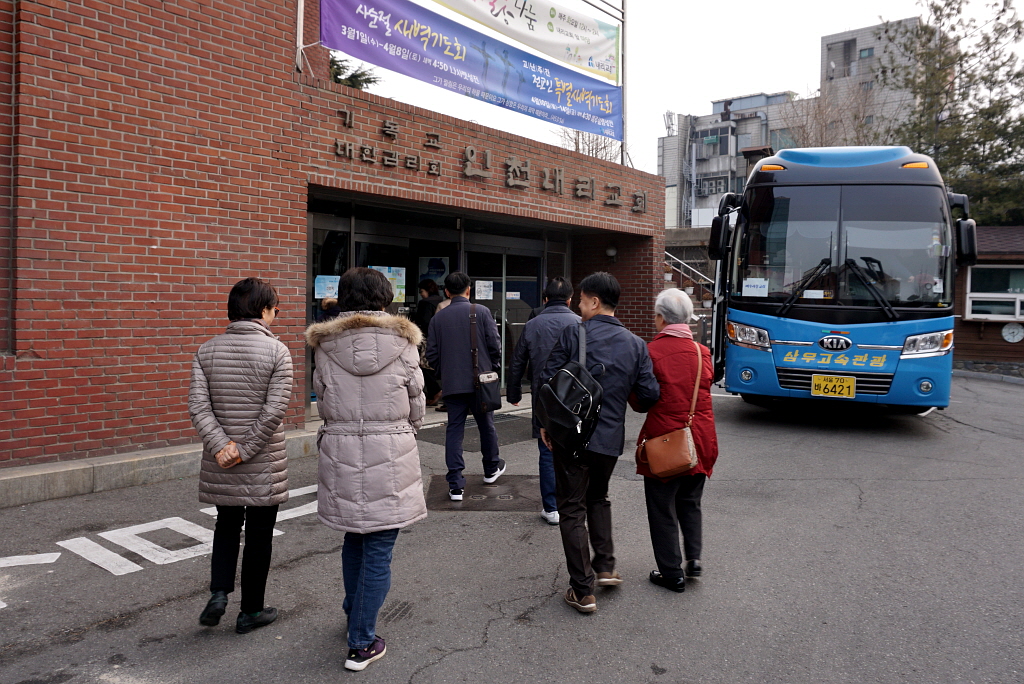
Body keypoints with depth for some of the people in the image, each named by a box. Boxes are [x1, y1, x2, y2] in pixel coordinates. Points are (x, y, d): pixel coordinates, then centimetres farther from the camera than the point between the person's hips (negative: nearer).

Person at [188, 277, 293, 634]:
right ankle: (251, 611, 22)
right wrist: (246, 451, -12)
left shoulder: (207, 350, 2)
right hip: (265, 465, -3)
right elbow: (274, 411, -18)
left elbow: (198, 404, -7)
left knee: (226, 525, 24)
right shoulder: (277, 351, -11)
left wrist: (221, 445, -11)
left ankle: (218, 593, 12)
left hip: (220, 465, 4)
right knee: (259, 535, 11)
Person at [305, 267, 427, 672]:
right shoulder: (402, 343, -6)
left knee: (354, 539, 23)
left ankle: (354, 613, 44)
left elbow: (324, 402, 4)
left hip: (340, 453, 3)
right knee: (378, 551, 6)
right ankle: (361, 643, 13)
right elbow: (416, 406, 2)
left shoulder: (326, 345, -1)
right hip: (391, 456, -3)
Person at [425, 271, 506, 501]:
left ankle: (455, 485, 2)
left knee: (454, 430, 4)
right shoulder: (481, 312, -6)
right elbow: (495, 345, -6)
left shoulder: (438, 317, 1)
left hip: (452, 384, 1)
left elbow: (431, 353, 2)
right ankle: (491, 469, 36)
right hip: (480, 381, -1)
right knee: (486, 425, 17)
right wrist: (493, 369, 11)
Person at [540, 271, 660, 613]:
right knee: (598, 497, 28)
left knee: (572, 509, 6)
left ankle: (583, 591, 9)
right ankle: (605, 566, 26)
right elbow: (649, 395, -2)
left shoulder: (573, 334, -10)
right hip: (611, 438, 4)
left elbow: (548, 381, -10)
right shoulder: (636, 345, 0)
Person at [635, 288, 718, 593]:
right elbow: (703, 391, 10)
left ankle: (673, 573, 16)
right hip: (701, 439, 5)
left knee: (662, 509, 9)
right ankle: (693, 558, 16)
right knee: (690, 503, 24)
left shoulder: (651, 351, -13)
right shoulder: (703, 352, 1)